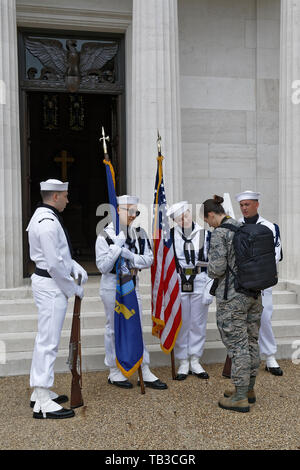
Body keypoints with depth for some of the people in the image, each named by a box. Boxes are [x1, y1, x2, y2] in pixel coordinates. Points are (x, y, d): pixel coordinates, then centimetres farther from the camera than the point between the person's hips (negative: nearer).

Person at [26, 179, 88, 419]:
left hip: (46, 283, 11)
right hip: (52, 286, -11)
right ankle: (43, 403, 2)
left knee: (44, 339, 17)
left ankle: (39, 392, 29)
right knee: (49, 341, -6)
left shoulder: (44, 217, 13)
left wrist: (75, 266, 6)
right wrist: (74, 288, -12)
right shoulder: (48, 221, -20)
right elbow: (54, 264, -23)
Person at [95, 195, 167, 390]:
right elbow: (103, 266, -16)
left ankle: (145, 372, 18)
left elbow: (149, 259, -2)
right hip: (113, 286, -4)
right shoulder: (106, 235, -11)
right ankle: (114, 372, 23)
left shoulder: (139, 233, 2)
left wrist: (130, 256, -19)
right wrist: (117, 246, -23)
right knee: (114, 328, 7)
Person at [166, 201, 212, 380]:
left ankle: (195, 362, 22)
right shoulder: (171, 235, -1)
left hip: (200, 284, 1)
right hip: (178, 284, 0)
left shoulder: (205, 234, 1)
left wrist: (210, 288, -2)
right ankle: (183, 363, 19)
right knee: (181, 324, 5)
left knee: (198, 324, 8)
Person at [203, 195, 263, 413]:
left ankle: (241, 398, 11)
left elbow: (217, 268, -19)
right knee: (251, 341, 16)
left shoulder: (219, 233, -15)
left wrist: (210, 271, 3)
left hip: (232, 296, -8)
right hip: (254, 293, 8)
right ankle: (249, 389, 30)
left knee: (237, 345, 1)